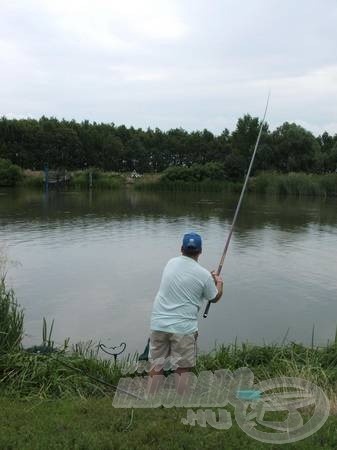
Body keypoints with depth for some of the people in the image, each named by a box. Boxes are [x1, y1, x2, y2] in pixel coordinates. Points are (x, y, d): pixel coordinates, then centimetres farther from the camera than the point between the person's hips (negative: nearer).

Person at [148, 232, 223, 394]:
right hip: (183, 327, -4)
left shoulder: (171, 263, 5)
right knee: (181, 370, 7)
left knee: (156, 366, 14)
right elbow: (215, 298, 8)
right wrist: (219, 283, 28)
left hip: (158, 324, 4)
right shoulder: (204, 275, -8)